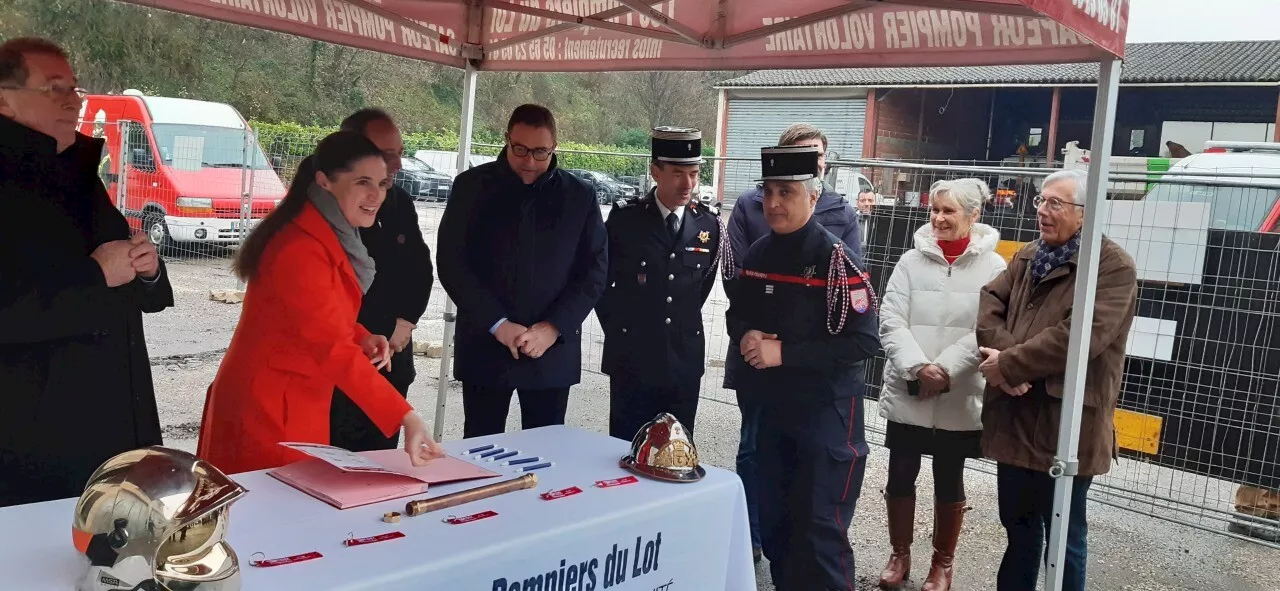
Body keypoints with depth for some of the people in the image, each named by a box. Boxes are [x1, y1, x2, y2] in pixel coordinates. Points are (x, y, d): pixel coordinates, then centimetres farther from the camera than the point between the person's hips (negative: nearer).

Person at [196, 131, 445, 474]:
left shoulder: (334, 235, 6)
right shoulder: (300, 249, -25)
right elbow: (335, 351, -31)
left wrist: (360, 337, -5)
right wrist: (407, 418, -35)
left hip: (295, 406, 9)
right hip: (269, 410, -9)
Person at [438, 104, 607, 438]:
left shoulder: (580, 197, 4)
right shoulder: (472, 186, 2)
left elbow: (594, 272, 3)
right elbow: (451, 263, -2)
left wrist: (553, 328, -9)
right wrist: (497, 324, -11)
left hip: (553, 353, 1)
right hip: (484, 346, 0)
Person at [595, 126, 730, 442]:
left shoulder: (709, 225, 1)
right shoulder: (625, 217, -6)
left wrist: (684, 326, 12)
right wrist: (617, 328, 4)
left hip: (685, 361, 2)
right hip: (632, 360, -2)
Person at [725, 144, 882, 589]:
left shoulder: (837, 260, -14)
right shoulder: (759, 254, 5)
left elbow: (864, 341, -19)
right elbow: (737, 313, 17)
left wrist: (784, 353, -21)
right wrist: (746, 336, -7)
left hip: (826, 413, -6)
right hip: (772, 406, 6)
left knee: (820, 531, -1)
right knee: (774, 524, 17)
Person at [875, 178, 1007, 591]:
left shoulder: (993, 267, -3)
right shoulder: (912, 260, 2)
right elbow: (890, 320, -5)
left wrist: (946, 369, -19)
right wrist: (918, 367, -18)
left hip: (960, 399, -1)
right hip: (906, 394, 2)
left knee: (949, 482, 12)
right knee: (900, 477, 9)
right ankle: (900, 555, 29)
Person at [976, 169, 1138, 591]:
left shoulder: (1113, 266, -11)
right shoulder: (1027, 257, 13)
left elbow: (1078, 336, -22)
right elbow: (989, 302, 3)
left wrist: (1008, 365, -17)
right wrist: (1003, 361, -14)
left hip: (1067, 423, -6)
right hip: (1014, 417, 7)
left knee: (1065, 534, 9)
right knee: (1018, 524, 20)